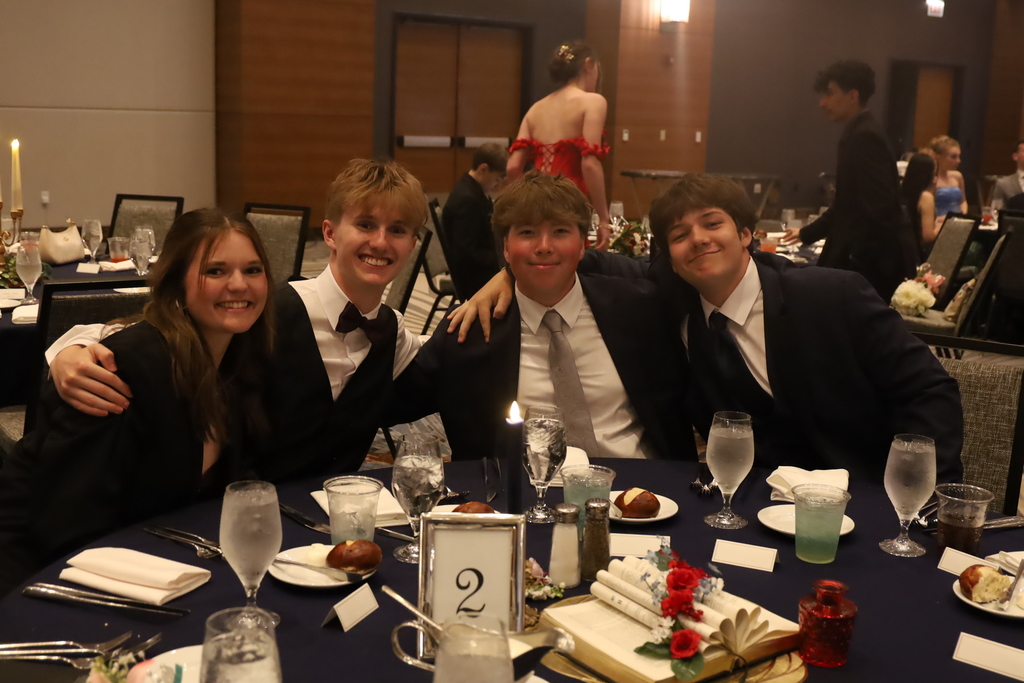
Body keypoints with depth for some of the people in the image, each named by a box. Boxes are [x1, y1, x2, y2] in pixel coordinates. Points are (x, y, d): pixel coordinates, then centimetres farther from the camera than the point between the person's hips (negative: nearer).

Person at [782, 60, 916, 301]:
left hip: (877, 259, -9)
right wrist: (806, 233, 28)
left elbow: (878, 207, -24)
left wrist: (856, 259, -19)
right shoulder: (861, 132, 14)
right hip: (869, 257, 9)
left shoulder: (864, 136, -16)